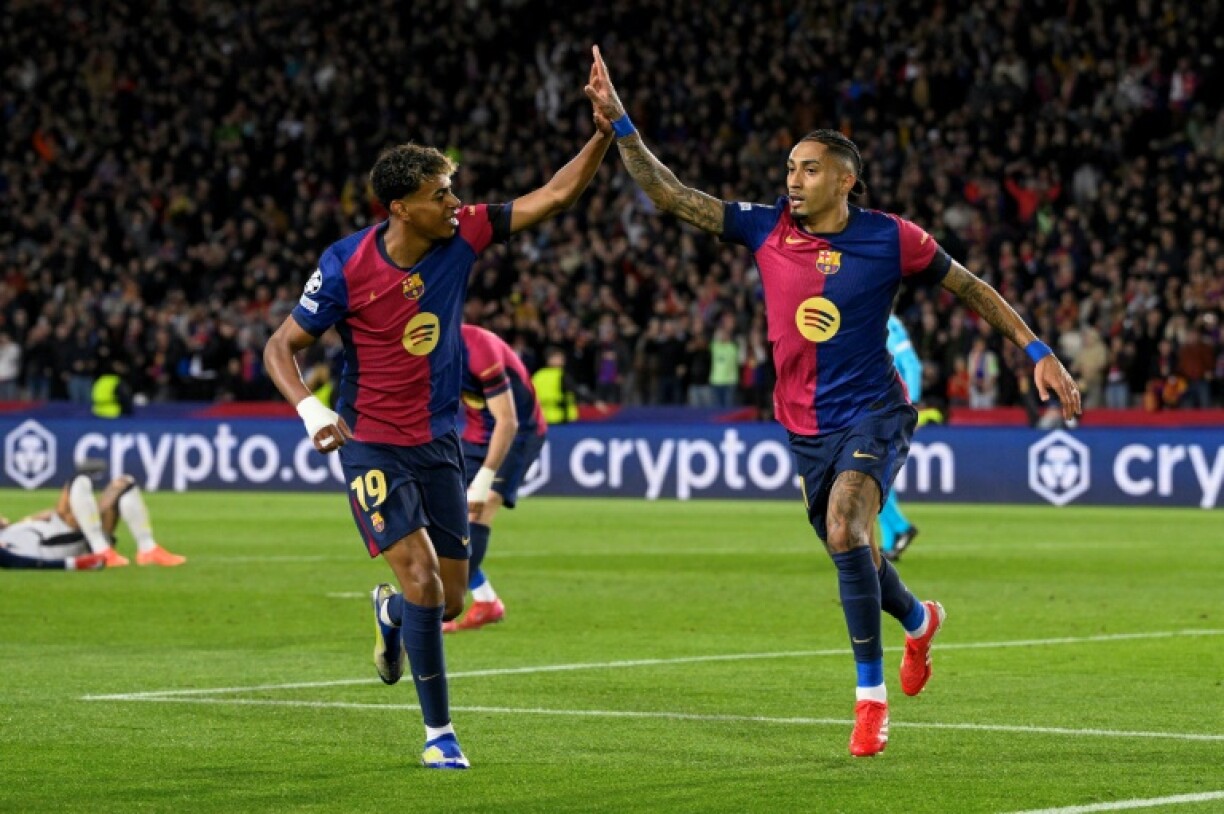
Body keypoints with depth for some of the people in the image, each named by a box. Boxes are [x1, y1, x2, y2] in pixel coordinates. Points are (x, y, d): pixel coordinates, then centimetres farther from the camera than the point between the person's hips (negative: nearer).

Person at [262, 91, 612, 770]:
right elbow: (281, 345, -10)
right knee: (422, 579, -17)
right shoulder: (346, 267, -18)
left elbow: (555, 195, -5)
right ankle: (438, 731, -2)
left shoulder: (462, 235, -8)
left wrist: (606, 130, -17)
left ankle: (390, 612, 47)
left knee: (449, 601, 7)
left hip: (439, 440, 4)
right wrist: (311, 411, -26)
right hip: (372, 444, -4)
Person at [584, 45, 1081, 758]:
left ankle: (871, 696, -19)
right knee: (853, 554, 16)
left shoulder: (890, 239, -9)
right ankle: (920, 621, 51)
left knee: (846, 530, -27)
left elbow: (971, 288, 3)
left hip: (874, 412, -5)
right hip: (807, 425, 5)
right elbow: (670, 195, -5)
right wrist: (619, 122, -15)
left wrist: (1038, 351, -1)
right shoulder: (766, 229, -2)